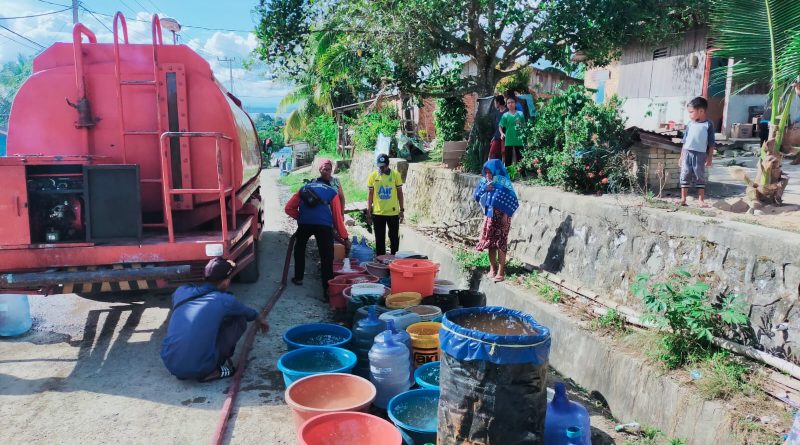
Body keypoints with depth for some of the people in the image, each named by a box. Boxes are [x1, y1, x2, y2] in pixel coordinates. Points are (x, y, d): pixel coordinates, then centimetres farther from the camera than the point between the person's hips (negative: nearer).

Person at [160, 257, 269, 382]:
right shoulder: (224, 300, -3)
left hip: (169, 364, 5)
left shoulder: (180, 291, 7)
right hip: (198, 369, -4)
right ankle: (211, 371, 7)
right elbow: (247, 312, 20)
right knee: (239, 320, 11)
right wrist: (258, 318, 44)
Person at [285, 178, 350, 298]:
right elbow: (338, 217, 19)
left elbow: (288, 208, 18)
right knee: (326, 257, 2)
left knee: (299, 249, 29)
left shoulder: (304, 188, 28)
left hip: (304, 223, 2)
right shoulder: (332, 191, 24)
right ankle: (327, 291, -1)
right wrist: (345, 238, 23)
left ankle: (298, 278, 39)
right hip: (324, 224, -2)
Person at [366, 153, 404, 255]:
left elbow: (399, 193, 2)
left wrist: (402, 210, 1)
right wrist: (368, 212, 0)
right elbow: (370, 195, 2)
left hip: (393, 213, 0)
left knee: (394, 237, 8)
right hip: (377, 213, 0)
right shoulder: (373, 176, -2)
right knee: (379, 239, 8)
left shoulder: (396, 175, -4)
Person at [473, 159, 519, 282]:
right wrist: (484, 188, -11)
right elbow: (475, 196, 6)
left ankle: (501, 272, 2)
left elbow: (512, 201, -12)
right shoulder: (484, 181, 4)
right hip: (489, 216, 6)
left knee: (500, 244, -3)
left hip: (501, 217, -6)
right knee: (490, 243, 10)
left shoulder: (503, 183, -13)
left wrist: (506, 215, -16)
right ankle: (493, 268, 23)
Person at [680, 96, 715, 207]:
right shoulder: (690, 123, 7)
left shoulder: (708, 124, -2)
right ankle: (683, 199, 9)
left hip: (700, 154, -3)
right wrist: (682, 155, 9)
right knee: (685, 175, 3)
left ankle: (701, 200, 8)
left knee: (700, 177, 4)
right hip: (687, 153, 3)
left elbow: (711, 143, -2)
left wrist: (709, 157, -5)